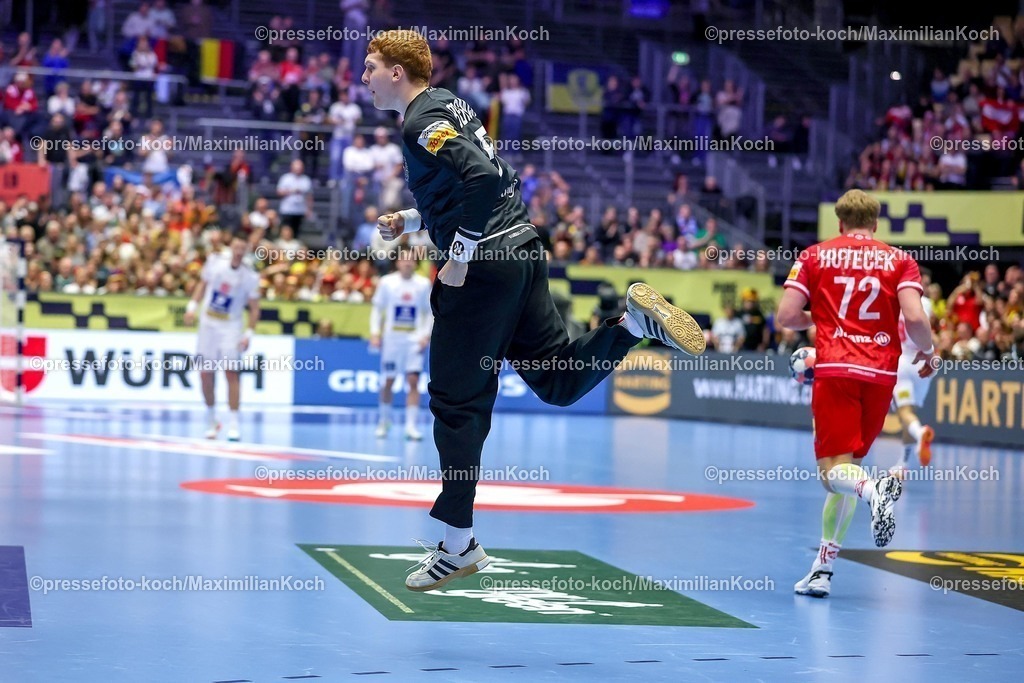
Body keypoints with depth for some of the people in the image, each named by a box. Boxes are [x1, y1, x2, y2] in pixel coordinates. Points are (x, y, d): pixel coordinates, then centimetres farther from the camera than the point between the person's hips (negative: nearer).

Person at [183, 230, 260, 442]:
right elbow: (203, 284, 11)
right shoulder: (215, 260, -4)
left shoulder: (250, 277, -11)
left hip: (231, 328, -3)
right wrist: (192, 306, 1)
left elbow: (254, 308, -4)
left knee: (231, 373, -12)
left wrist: (248, 334, -13)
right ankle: (211, 420, 21)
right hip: (208, 324, 3)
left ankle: (234, 424, -8)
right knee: (206, 375, 5)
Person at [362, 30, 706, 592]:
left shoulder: (422, 121, -11)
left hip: (484, 267, -10)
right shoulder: (446, 105, 19)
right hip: (522, 251, 10)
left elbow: (484, 179, -25)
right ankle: (636, 318, -6)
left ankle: (458, 545, 3)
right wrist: (410, 220, 22)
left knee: (456, 401, -2)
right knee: (558, 381, 12)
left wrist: (459, 257, -19)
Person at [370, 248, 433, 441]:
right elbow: (377, 309, 5)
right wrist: (375, 333, -5)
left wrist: (426, 335, -4)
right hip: (391, 339, 0)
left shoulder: (424, 284, 2)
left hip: (414, 340, 0)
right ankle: (384, 421, 24)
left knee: (413, 381, -9)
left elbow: (429, 312, 7)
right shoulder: (387, 282, 0)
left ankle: (410, 425, -9)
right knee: (387, 382, 6)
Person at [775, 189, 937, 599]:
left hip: (835, 370, -2)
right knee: (848, 466, 15)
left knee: (833, 469, -5)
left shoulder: (815, 256, 9)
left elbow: (786, 317, 1)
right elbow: (915, 318, -6)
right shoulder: (899, 261, 9)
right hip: (881, 374, 2)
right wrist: (927, 354, 13)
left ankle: (874, 490, -41)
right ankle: (823, 569, 11)